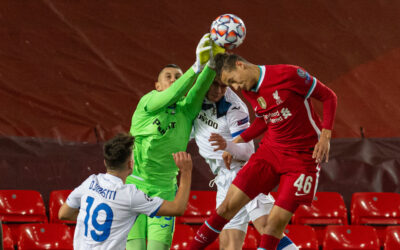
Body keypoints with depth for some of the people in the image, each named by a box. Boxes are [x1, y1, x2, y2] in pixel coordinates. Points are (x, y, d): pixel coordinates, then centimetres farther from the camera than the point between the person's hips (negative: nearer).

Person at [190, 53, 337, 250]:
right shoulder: (248, 90, 4)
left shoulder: (289, 74, -16)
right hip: (270, 150, 6)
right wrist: (237, 142, 10)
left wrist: (325, 136, -17)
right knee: (229, 204, -2)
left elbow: (328, 97, -8)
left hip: (303, 157, -5)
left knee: (277, 220, -12)